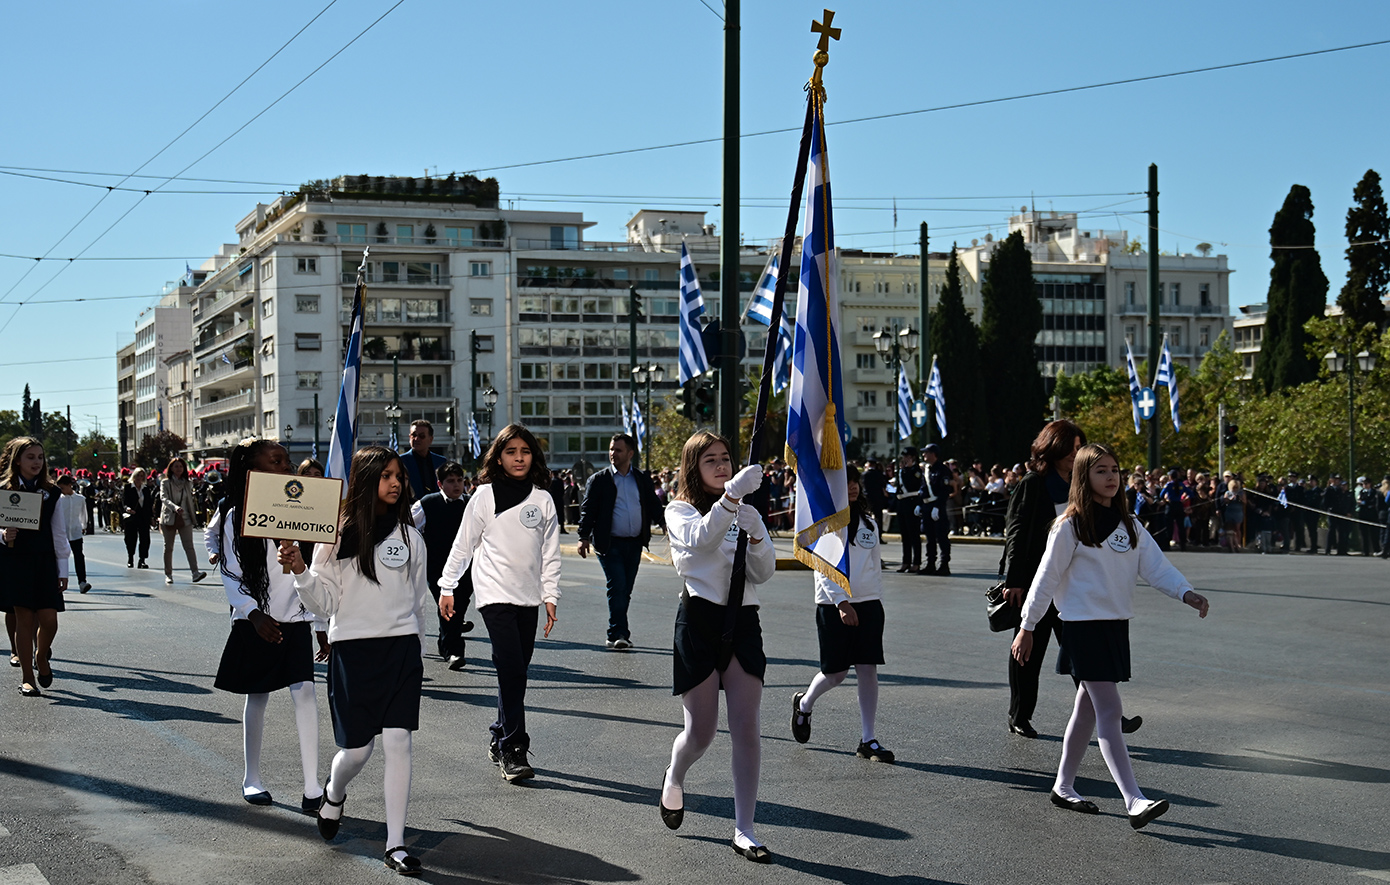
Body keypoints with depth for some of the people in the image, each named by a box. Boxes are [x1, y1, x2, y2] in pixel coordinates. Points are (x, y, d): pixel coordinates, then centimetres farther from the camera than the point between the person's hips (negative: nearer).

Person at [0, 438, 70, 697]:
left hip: (45, 561, 2)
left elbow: (59, 533, 9)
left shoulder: (51, 492, 8)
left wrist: (63, 569, 6)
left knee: (49, 619, -5)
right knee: (24, 619, -3)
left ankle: (41, 657, 25)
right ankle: (27, 678, 6)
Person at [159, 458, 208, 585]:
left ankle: (195, 572, -23)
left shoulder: (188, 484, 10)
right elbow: (164, 498, -15)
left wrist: (193, 517, 14)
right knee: (168, 547, 6)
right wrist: (175, 507, -32)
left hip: (185, 519, 2)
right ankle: (168, 575, 15)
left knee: (189, 545, -11)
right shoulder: (165, 483, 0)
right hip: (169, 519, -2)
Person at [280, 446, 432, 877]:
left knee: (398, 744, -6)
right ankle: (334, 793, 37)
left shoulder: (409, 536, 9)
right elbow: (324, 603, -1)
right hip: (352, 648, -2)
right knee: (356, 750, 1)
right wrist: (300, 570, -18)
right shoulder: (338, 534, 0)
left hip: (401, 648, 2)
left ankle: (395, 844, 0)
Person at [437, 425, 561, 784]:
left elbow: (550, 552, 12)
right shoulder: (485, 495, 0)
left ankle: (500, 741, 20)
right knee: (512, 671, -13)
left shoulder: (543, 499, 8)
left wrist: (550, 596, 7)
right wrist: (447, 587, 7)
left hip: (529, 597, 4)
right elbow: (463, 544, 6)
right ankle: (512, 750, -12)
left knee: (516, 672, 7)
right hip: (495, 593, -4)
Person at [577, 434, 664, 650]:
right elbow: (588, 509, -2)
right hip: (610, 544, -4)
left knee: (625, 591, 9)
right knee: (617, 587, -12)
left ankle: (616, 633, 19)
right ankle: (618, 633, -10)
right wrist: (584, 537, -12)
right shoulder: (599, 480, 1)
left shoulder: (642, 480, 10)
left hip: (634, 543, 4)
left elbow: (653, 507, 14)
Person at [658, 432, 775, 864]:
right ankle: (674, 779, 36)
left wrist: (756, 536, -13)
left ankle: (744, 830, 1)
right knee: (700, 732, 2)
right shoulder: (680, 511, -1)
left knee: (746, 728, -4)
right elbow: (700, 539, -25)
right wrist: (731, 495, -38)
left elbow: (765, 573, 7)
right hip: (699, 620, -3)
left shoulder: (746, 512, 13)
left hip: (743, 621, 4)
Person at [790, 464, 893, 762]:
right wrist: (842, 602, -18)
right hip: (833, 604, -4)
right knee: (836, 673, 1)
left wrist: (877, 602, 14)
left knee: (868, 669, -3)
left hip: (869, 603, 4)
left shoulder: (868, 522, 12)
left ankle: (868, 740, 1)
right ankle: (804, 703, 32)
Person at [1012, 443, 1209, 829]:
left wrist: (1186, 592, -15)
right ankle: (1134, 801, -19)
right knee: (1109, 710, -13)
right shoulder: (1070, 526, -7)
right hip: (1083, 624, -7)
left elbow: (1155, 565, 2)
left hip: (1117, 624, 7)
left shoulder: (1128, 525, 11)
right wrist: (1027, 627, -3)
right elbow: (1047, 577, -5)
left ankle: (1064, 786, 28)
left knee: (1088, 708, 15)